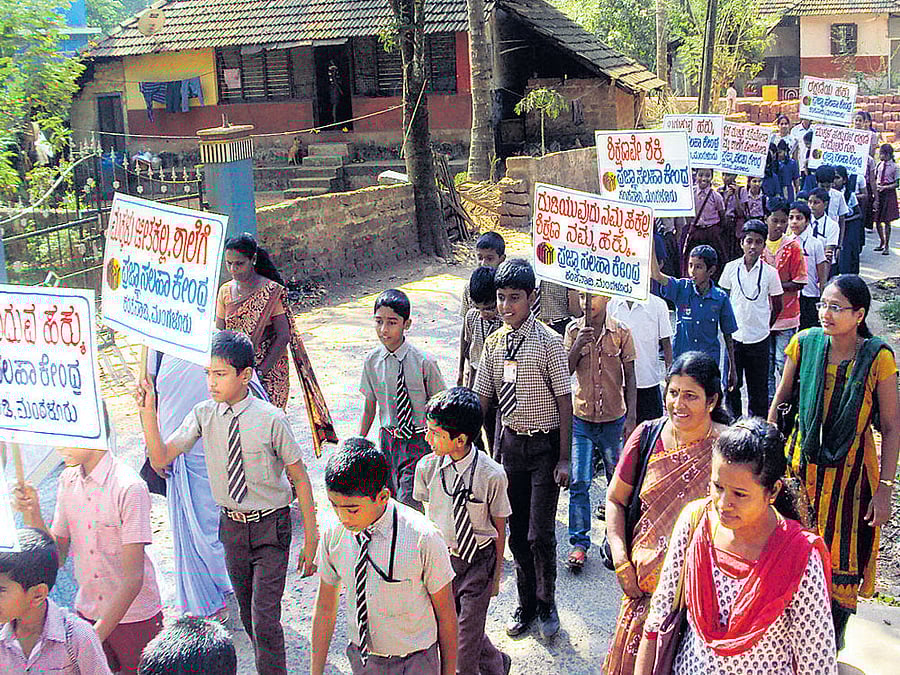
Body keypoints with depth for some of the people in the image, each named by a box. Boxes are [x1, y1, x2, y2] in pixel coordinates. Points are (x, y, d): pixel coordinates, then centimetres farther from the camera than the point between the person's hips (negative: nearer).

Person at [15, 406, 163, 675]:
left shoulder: (128, 488, -21)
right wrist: (32, 515, -11)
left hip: (133, 618, -5)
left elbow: (133, 579, -22)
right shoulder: (67, 480, 0)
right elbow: (57, 556, 4)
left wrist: (97, 635, -25)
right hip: (86, 613, 5)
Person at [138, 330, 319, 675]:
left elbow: (300, 478, -10)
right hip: (231, 526, 5)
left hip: (270, 527, -4)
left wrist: (310, 539, -8)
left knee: (265, 618, -8)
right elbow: (160, 459, -7)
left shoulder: (270, 419, -18)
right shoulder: (203, 415, -6)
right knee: (247, 613, 18)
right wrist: (148, 412, -21)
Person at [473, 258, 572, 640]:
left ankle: (546, 606, 22)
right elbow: (482, 398, 8)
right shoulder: (494, 343, 2)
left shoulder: (548, 342, -12)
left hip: (545, 444, -4)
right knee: (517, 533, 14)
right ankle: (526, 605, 33)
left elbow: (565, 401, -10)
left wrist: (564, 458, -12)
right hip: (510, 442, 5)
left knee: (540, 534, -3)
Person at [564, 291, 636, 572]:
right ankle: (579, 543, 8)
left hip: (614, 419, -1)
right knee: (578, 482, -2)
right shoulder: (573, 330, 0)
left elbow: (630, 378, -1)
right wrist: (578, 345, -16)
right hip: (581, 419, 1)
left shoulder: (621, 332, -4)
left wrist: (631, 417, -7)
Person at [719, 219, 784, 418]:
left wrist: (765, 326, 7)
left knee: (758, 386, 8)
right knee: (732, 384, 9)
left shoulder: (770, 272, -5)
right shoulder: (731, 268, -2)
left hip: (759, 338, -1)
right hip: (734, 336, 1)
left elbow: (777, 306, 6)